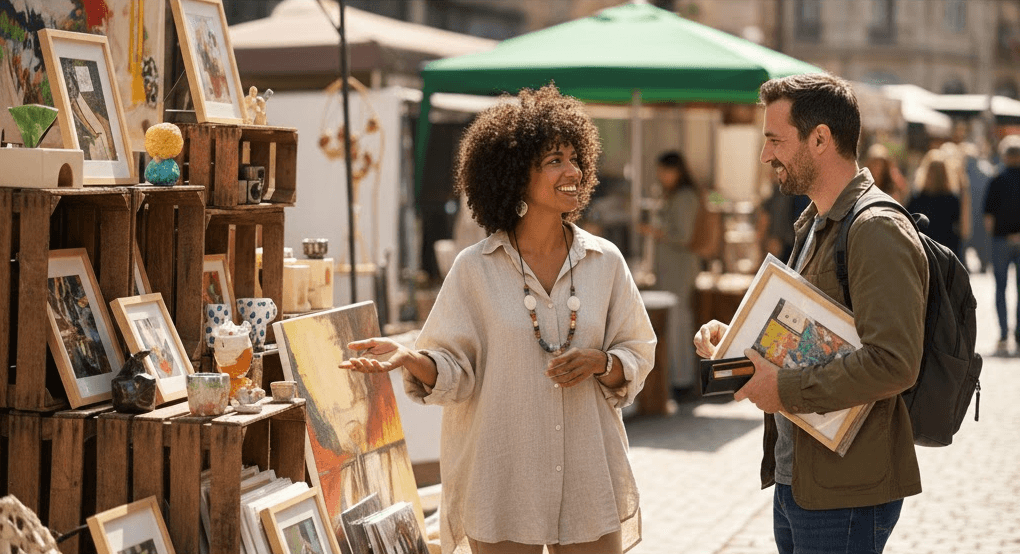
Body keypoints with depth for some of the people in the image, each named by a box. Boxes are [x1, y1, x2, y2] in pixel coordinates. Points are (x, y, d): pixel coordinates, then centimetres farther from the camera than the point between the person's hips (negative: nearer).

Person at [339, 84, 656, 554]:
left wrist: (600, 362, -12)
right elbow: (455, 371, -3)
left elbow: (637, 358, 9)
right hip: (502, 478, -2)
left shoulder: (605, 261, 5)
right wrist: (410, 359, -22)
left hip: (588, 480, 2)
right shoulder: (476, 269, -2)